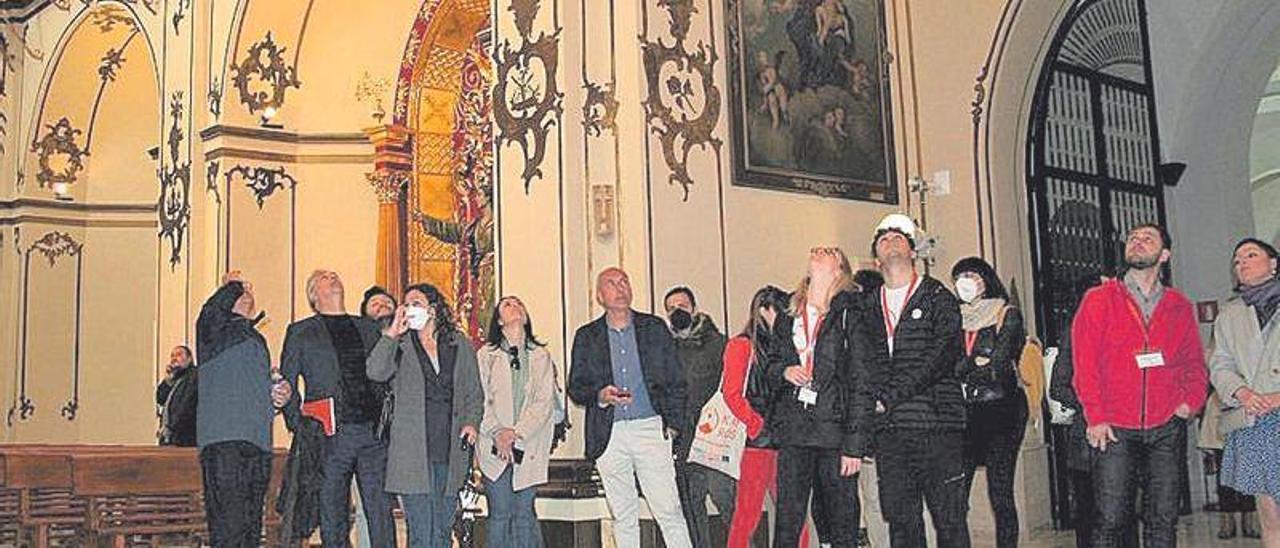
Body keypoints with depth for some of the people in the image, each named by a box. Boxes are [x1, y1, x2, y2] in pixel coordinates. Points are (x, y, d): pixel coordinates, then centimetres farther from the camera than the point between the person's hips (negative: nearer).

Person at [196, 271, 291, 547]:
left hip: (258, 441, 7)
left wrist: (281, 394, 14)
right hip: (223, 439, -7)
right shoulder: (215, 329, 7)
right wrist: (233, 284, 0)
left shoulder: (257, 338, 29)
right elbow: (213, 310, -18)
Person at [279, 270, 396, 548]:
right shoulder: (300, 332, 11)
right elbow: (285, 384, 9)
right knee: (333, 519, 1)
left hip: (373, 433, 2)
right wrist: (300, 427, -2)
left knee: (381, 513, -2)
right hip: (330, 434, -2)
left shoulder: (368, 328, 19)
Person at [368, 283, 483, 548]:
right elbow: (375, 372, -10)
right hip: (413, 453, -2)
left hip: (451, 451, 2)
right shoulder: (400, 346, 8)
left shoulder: (460, 345, 13)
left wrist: (472, 422, 1)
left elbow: (474, 393, 17)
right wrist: (392, 332, -8)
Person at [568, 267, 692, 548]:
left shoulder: (655, 327, 9)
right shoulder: (586, 336, 11)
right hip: (609, 434, 1)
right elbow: (575, 387, 8)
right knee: (623, 517, 6)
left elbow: (676, 381, 9)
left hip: (651, 428, -1)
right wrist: (600, 396, -12)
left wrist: (674, 424, 1)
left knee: (668, 510, -5)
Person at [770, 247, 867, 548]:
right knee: (787, 523, 0)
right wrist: (784, 371, 0)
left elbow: (860, 382, -5)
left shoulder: (850, 314, -1)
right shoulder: (789, 312, 14)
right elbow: (769, 365, 24)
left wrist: (854, 444, -11)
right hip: (794, 431, 4)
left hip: (835, 429, -4)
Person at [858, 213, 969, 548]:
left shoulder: (938, 298, 4)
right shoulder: (869, 306, 17)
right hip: (889, 429, 4)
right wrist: (875, 401, -9)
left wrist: (891, 397, -13)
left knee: (949, 519, -2)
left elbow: (941, 356, -8)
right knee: (901, 520, 6)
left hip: (937, 423, -4)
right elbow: (862, 362, 10)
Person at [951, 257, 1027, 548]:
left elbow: (999, 366, -8)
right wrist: (976, 363, -5)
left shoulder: (1008, 316, 4)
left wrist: (961, 370, -1)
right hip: (963, 413, 3)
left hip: (1001, 412, -3)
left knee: (1000, 496, -4)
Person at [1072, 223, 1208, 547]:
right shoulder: (1099, 300, 5)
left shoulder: (1179, 306, 14)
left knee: (1163, 520, 5)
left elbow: (1194, 363, 18)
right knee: (1111, 520, -6)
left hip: (1167, 429, 3)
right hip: (1114, 430, -3)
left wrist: (1191, 402, -1)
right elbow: (1084, 361, 0)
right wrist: (1095, 417, -8)